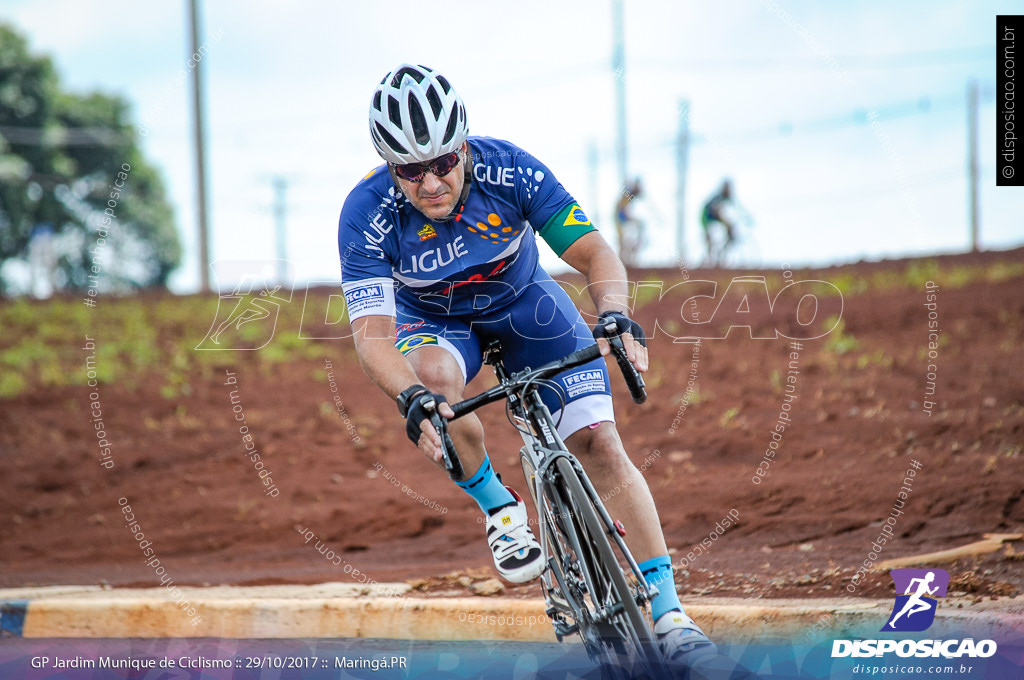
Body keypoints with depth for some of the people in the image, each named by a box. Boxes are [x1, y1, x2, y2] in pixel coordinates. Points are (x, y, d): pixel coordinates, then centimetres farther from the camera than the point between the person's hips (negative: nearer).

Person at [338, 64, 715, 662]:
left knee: (601, 444, -15)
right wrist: (412, 400, -54)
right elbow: (371, 335, -35)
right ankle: (499, 508, -12)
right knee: (434, 376, -37)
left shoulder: (508, 171, -29)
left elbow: (595, 253, -25)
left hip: (524, 303, 1)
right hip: (435, 319, -1)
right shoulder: (367, 216, -30)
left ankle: (669, 611, -7)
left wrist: (615, 315, -46)